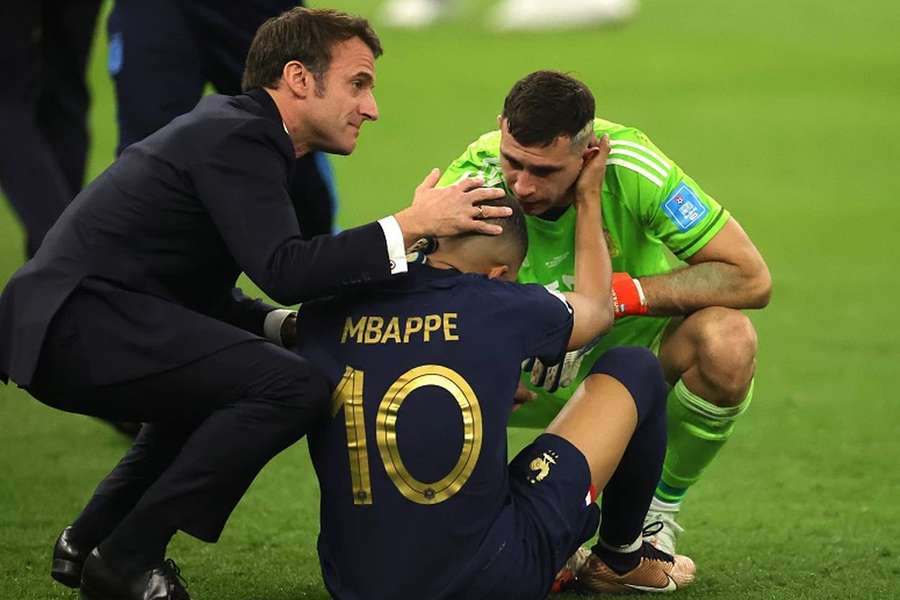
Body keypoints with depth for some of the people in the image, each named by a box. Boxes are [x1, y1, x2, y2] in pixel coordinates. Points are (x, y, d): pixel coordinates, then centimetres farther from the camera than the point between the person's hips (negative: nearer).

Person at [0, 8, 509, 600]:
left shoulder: (228, 127, 21)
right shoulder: (236, 139, -10)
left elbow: (205, 294, 23)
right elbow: (284, 269, -22)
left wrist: (283, 326, 8)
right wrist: (411, 225, -16)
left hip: (59, 328, 11)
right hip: (79, 324, -11)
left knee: (221, 380, 32)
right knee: (294, 387, -19)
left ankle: (90, 540, 23)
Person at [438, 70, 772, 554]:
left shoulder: (630, 166, -28)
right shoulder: (472, 180, -25)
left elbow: (751, 279, -25)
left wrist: (625, 294, -35)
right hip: (532, 374, 2)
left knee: (726, 341, -34)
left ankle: (659, 511, -6)